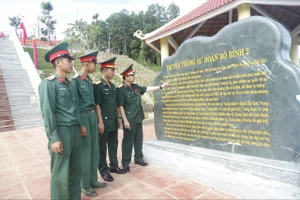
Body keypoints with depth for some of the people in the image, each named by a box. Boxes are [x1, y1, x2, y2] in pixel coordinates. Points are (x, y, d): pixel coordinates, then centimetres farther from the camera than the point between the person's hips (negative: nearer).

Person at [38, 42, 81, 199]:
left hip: (75, 131, 8)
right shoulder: (49, 83, -9)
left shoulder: (69, 84, 13)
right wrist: (54, 138, -16)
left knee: (76, 170, 18)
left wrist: (79, 128, 12)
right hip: (61, 132, -7)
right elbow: (47, 113, -14)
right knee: (60, 174, 4)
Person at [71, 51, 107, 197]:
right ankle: (85, 185, 19)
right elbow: (75, 104, -15)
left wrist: (95, 118, 12)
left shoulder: (90, 81, 12)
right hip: (83, 117, -8)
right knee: (85, 152, 2)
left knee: (94, 150, 14)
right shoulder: (75, 80, -12)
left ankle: (93, 180, 30)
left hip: (93, 116, 8)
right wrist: (80, 125, -17)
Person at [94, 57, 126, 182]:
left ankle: (113, 166, 31)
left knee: (113, 144, 16)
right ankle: (104, 170, 20)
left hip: (113, 122, 7)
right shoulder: (98, 86, -12)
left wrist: (118, 119, 15)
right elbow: (97, 105, -15)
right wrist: (100, 122, -18)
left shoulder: (112, 86, 11)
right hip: (104, 122, -7)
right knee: (102, 147, 7)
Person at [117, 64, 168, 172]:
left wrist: (160, 86, 18)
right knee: (128, 141, 2)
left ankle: (138, 158, 30)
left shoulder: (136, 87, 8)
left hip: (138, 118, 7)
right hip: (129, 119, -7)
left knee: (139, 139, 15)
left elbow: (147, 89, 18)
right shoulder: (121, 90, -12)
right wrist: (125, 120, -18)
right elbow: (120, 106, -15)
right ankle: (125, 163, 15)